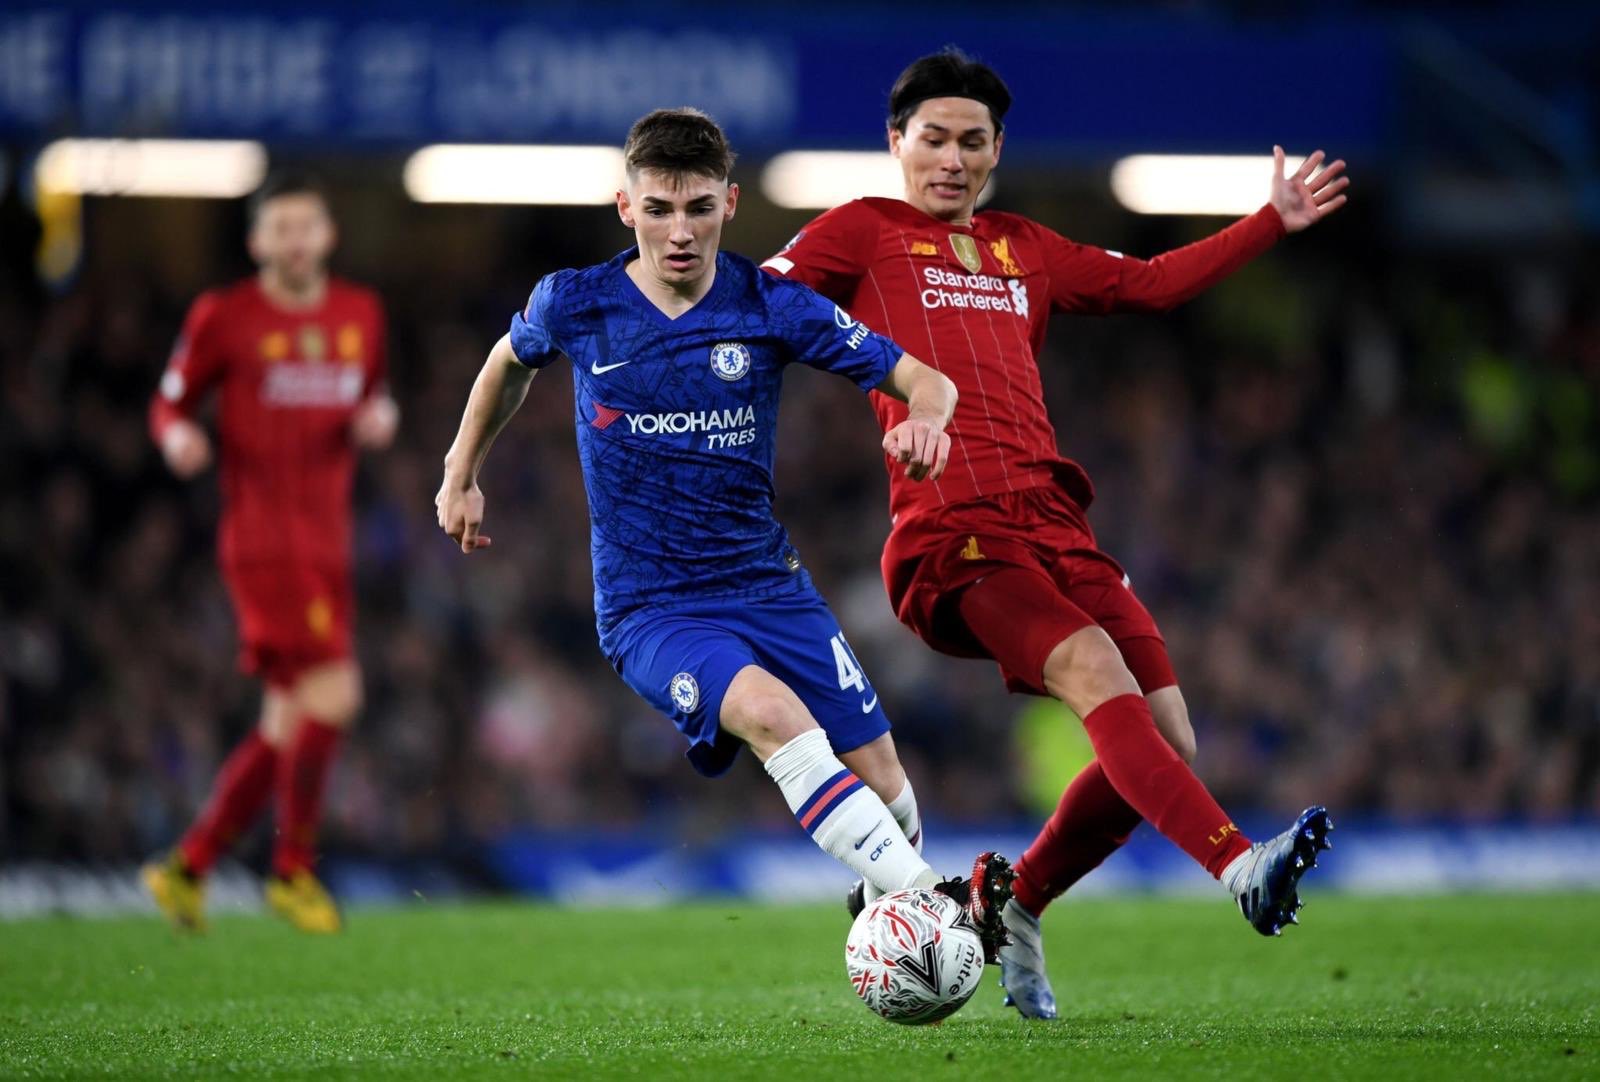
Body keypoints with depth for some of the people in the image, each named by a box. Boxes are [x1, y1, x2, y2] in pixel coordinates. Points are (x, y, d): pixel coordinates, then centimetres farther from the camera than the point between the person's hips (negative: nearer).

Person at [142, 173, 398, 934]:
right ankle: (293, 872, -5)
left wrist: (379, 421, 2)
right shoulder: (224, 318, -2)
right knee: (331, 694, -18)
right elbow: (170, 402, 4)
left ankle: (188, 866, 19)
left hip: (327, 545, 7)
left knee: (290, 725, 8)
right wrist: (177, 437, -18)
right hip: (263, 540, -7)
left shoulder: (360, 315, 13)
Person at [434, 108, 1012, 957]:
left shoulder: (772, 306, -4)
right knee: (770, 712, -33)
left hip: (767, 586, 3)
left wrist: (926, 421, -25)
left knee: (881, 784, -5)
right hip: (647, 609, -2)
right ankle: (940, 909, -39)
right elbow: (511, 361, 21)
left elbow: (925, 382, -2)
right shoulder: (573, 305, -4)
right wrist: (461, 474, 26)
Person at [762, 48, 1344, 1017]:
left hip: (1053, 526, 6)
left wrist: (1273, 222, 34)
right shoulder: (865, 233, 14)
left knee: (1166, 739, -7)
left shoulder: (1027, 251, 29)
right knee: (1097, 674, -29)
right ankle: (1243, 867, -46)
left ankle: (1015, 911, 13)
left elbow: (1153, 283, 36)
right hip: (949, 534, -6)